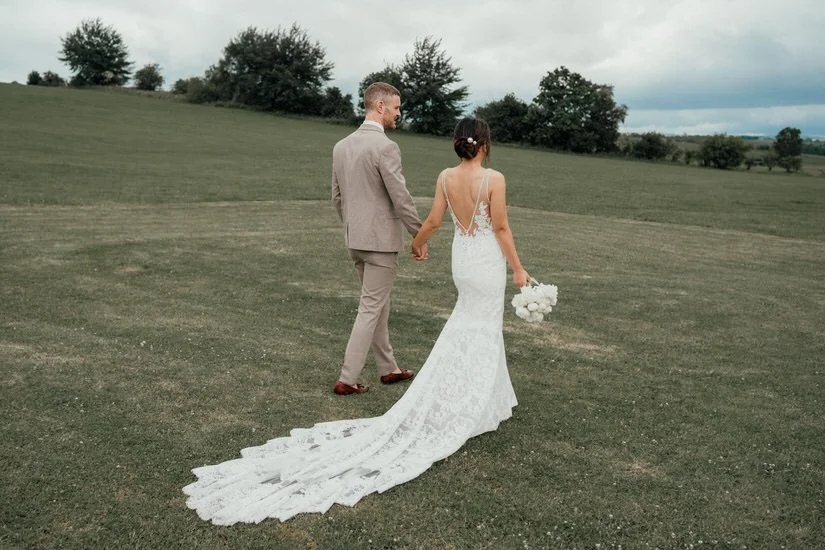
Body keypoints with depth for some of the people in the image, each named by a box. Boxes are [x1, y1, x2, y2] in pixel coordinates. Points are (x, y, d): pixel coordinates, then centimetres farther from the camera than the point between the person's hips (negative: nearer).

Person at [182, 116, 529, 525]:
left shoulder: (445, 177, -1)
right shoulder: (494, 179, -15)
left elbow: (433, 221, 5)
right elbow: (501, 228, -13)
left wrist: (417, 244, 24)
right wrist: (518, 269, -4)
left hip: (462, 258, 5)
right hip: (488, 260, -5)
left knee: (467, 325, 23)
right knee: (480, 333, 6)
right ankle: (466, 410, 12)